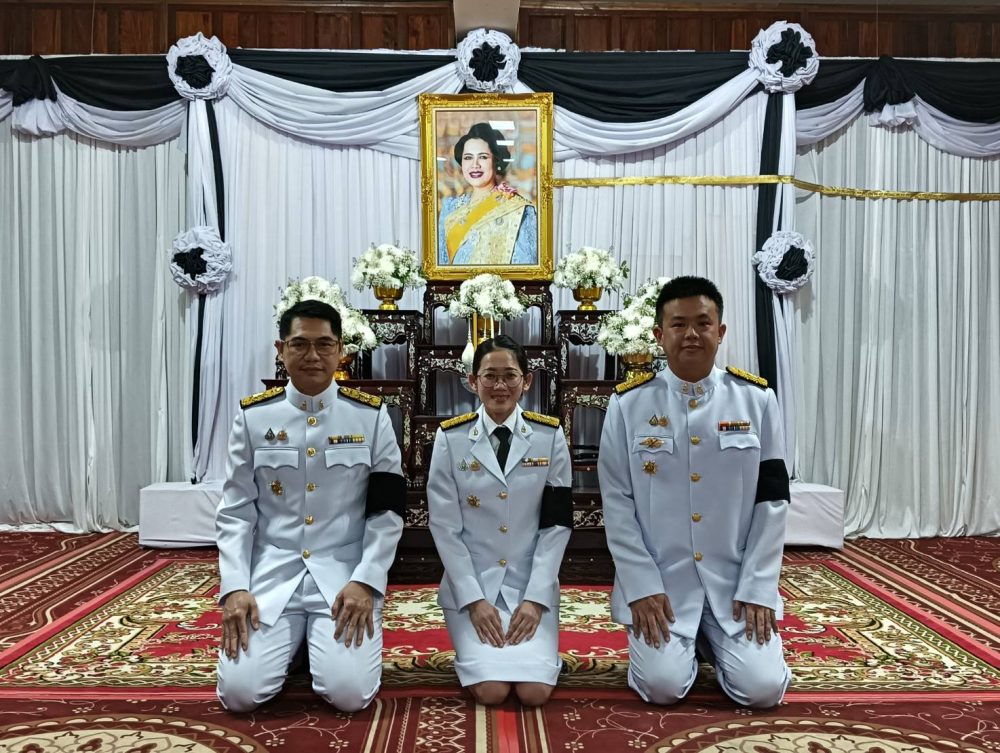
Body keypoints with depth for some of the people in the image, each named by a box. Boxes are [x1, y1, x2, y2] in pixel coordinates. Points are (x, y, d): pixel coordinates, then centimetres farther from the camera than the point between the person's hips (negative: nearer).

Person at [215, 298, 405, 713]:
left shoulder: (370, 416, -2)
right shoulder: (252, 417, 1)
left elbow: (387, 510, -1)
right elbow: (235, 512, 3)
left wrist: (365, 582, -13)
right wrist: (235, 588, -8)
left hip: (344, 574, -1)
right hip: (272, 573, 1)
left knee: (349, 693, -16)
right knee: (239, 692, -12)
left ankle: (319, 642, 17)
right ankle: (293, 640, 19)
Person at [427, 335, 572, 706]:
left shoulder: (550, 435, -3)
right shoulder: (451, 437, -6)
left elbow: (557, 523, -3)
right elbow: (444, 526, -5)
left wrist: (535, 597, -10)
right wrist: (473, 599, -12)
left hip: (532, 584, 1)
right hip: (471, 583, -1)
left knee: (535, 691, -12)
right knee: (491, 690, -15)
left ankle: (534, 646, 19)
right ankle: (471, 642, 17)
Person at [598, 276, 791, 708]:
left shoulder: (756, 400, -2)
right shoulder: (629, 404, -6)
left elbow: (771, 501, 0)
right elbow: (617, 504, -4)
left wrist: (758, 588, -6)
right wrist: (642, 588, -10)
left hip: (735, 580, 1)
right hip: (659, 579, -1)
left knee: (761, 688, -10)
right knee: (663, 686, -14)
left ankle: (712, 641, 23)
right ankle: (680, 643, 21)